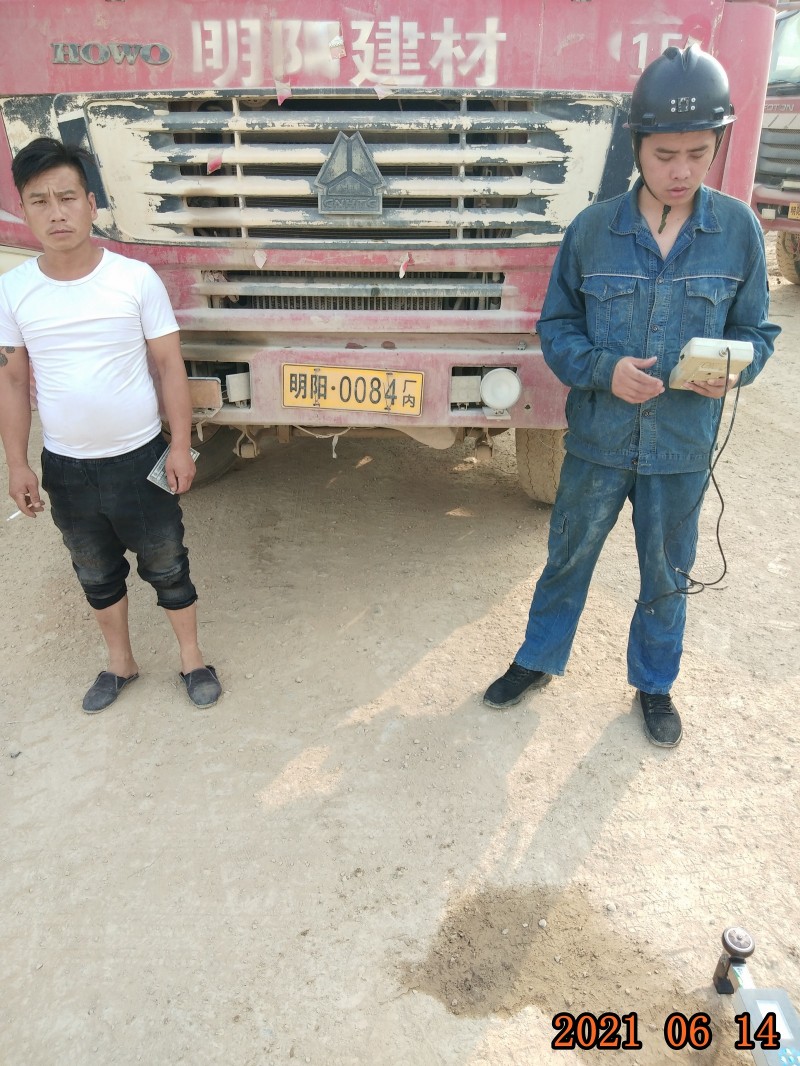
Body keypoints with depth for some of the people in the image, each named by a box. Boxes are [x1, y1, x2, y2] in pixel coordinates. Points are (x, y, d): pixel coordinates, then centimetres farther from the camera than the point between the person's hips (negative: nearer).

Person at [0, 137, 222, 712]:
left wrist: (180, 446, -10)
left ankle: (192, 658, 32)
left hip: (139, 458, -3)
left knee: (167, 567, 11)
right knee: (97, 575, 19)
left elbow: (170, 364, -7)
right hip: (65, 468, 3)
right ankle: (120, 662, 41)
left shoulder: (136, 278, -11)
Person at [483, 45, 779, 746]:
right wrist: (604, 369, -19)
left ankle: (655, 685, 40)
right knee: (568, 558, 15)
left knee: (667, 577, 16)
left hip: (683, 448, 1)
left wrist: (733, 370, -19)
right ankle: (538, 661, 38)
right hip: (598, 440, 0)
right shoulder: (591, 230, -6)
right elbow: (556, 327, 0)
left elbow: (756, 331, 4)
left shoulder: (738, 229, -3)